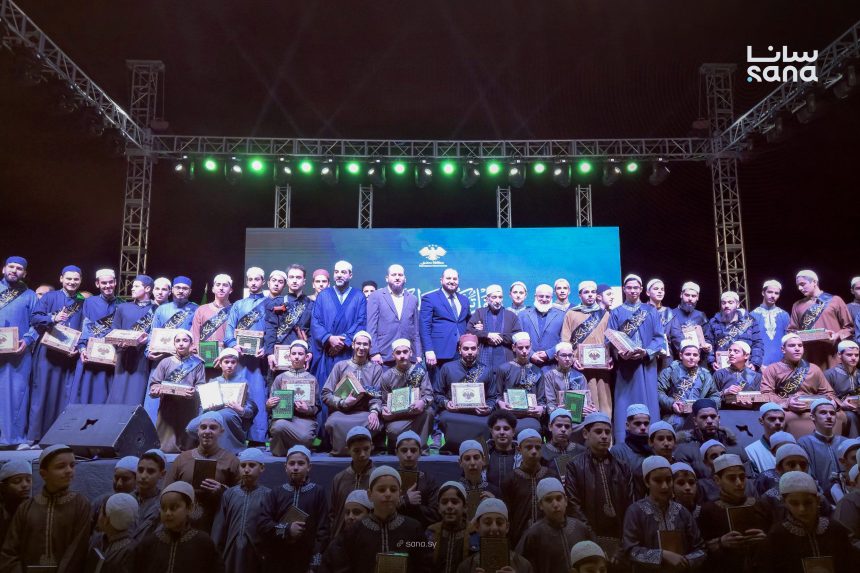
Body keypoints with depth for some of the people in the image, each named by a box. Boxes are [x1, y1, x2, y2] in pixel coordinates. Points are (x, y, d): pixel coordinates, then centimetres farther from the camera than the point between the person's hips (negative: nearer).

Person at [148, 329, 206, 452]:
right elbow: (154, 382, 6)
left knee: (186, 447, 1)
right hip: (168, 407, 1)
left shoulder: (197, 363, 9)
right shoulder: (165, 362, 12)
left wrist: (194, 392, -21)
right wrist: (156, 389, -17)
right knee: (166, 447, -3)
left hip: (189, 409, -1)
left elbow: (201, 386, 0)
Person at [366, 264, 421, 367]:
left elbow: (416, 330, 15)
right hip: (384, 356, -3)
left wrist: (418, 355, 8)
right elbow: (371, 327, -1)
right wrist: (374, 353, -9)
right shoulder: (376, 296, 4)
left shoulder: (413, 299, 14)